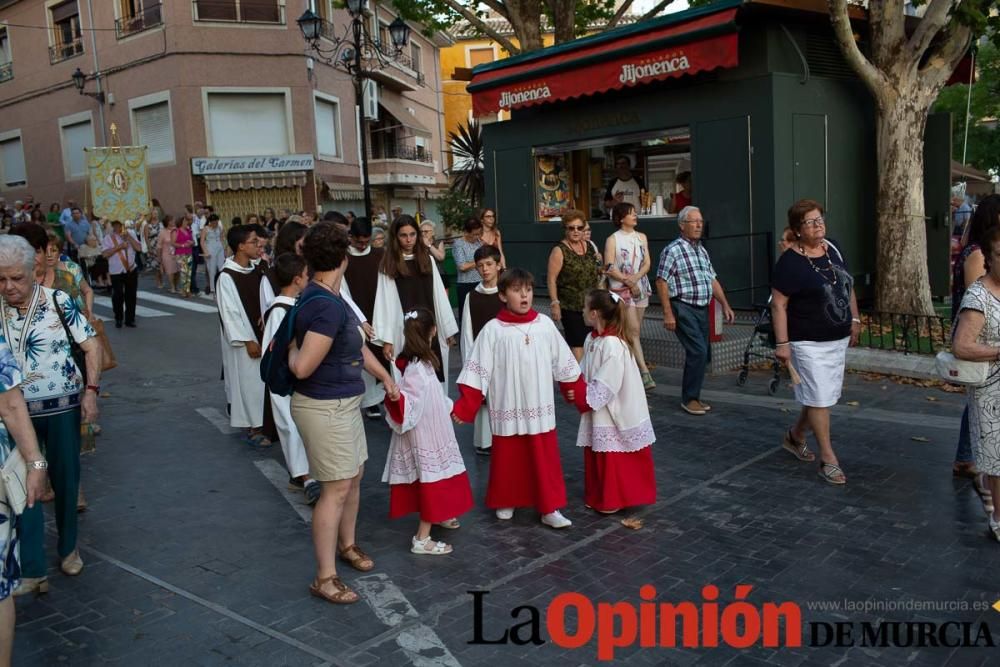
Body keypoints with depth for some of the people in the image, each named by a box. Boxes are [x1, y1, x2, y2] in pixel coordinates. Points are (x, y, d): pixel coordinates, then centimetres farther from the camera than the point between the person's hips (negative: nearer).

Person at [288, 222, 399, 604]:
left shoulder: (328, 299, 6)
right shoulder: (326, 306, -27)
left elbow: (356, 344, 16)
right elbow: (302, 368, -28)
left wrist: (386, 377, 22)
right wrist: (293, 349, -7)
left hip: (343, 403, 10)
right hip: (324, 408, -10)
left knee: (354, 476, 20)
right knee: (337, 489, -3)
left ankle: (346, 544, 40)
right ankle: (325, 577, 8)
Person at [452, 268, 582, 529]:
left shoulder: (545, 324, 0)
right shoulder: (493, 329, -8)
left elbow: (564, 365, 8)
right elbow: (478, 371, -8)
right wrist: (463, 408, -13)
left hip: (540, 409, 2)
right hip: (507, 410, -1)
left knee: (546, 460, 5)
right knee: (507, 459, 11)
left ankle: (550, 509, 16)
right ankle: (506, 503, 31)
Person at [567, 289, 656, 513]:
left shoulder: (613, 345, -25)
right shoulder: (592, 339, 3)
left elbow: (606, 386, -25)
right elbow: (584, 373, 8)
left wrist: (581, 395, -21)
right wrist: (574, 388, -9)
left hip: (615, 414, -9)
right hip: (598, 412, 9)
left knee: (612, 458, 5)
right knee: (595, 456, 18)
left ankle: (612, 501, 20)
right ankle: (598, 497, 33)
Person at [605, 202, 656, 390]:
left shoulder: (641, 237, 12)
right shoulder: (613, 240, -3)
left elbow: (647, 263, 5)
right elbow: (610, 269, -9)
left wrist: (636, 277, -14)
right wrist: (629, 282, -13)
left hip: (641, 287, 5)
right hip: (622, 289, -5)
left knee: (635, 331, 7)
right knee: (633, 331, -13)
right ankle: (645, 373, -19)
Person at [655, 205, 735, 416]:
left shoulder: (701, 249, 17)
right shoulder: (673, 250, -8)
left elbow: (712, 280, 21)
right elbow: (662, 282, -12)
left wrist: (725, 305, 15)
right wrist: (668, 313, -17)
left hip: (702, 309, 8)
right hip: (684, 309, -8)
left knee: (703, 355, 8)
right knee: (698, 352, -14)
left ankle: (692, 396, 21)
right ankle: (689, 399, -1)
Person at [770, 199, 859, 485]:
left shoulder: (833, 248, 6)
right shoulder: (790, 263, -16)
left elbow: (847, 286, 19)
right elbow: (778, 304, -17)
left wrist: (854, 319, 17)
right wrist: (782, 343, -21)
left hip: (838, 340, 8)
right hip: (810, 343, -8)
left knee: (825, 396, 16)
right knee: (820, 400, -2)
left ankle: (795, 437, 36)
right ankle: (829, 460, 8)